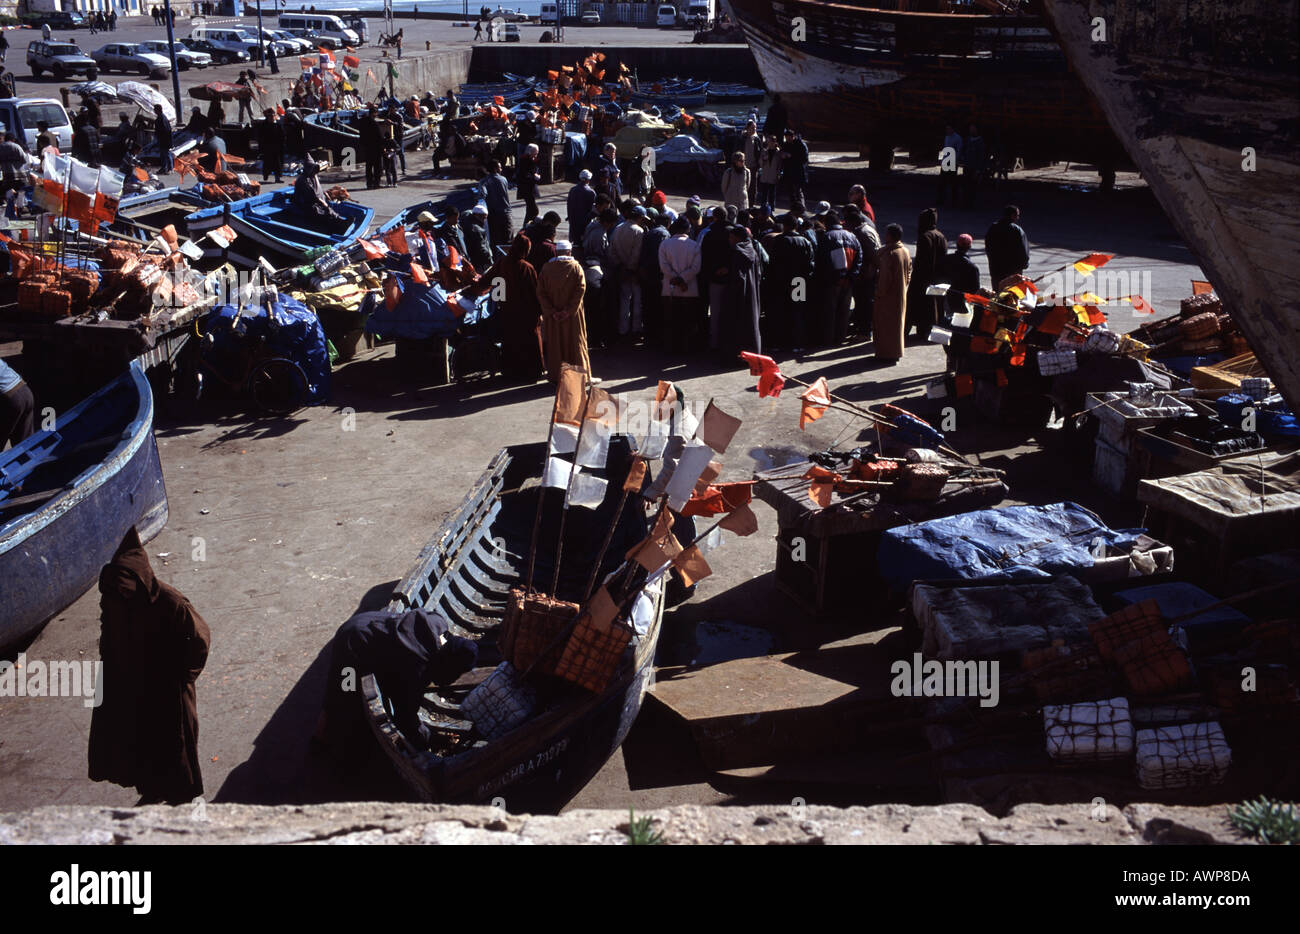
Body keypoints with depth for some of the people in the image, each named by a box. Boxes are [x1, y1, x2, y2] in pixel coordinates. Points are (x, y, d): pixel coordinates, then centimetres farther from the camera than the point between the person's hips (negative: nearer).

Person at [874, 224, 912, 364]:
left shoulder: (888, 253, -21)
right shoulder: (906, 251, 4)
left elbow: (885, 275, -22)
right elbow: (909, 272, 11)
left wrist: (879, 293, -14)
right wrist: (904, 286, 17)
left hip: (888, 294, -8)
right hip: (902, 294, 8)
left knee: (886, 323, 1)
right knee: (897, 322, 17)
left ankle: (887, 354, 5)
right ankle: (897, 352, 27)